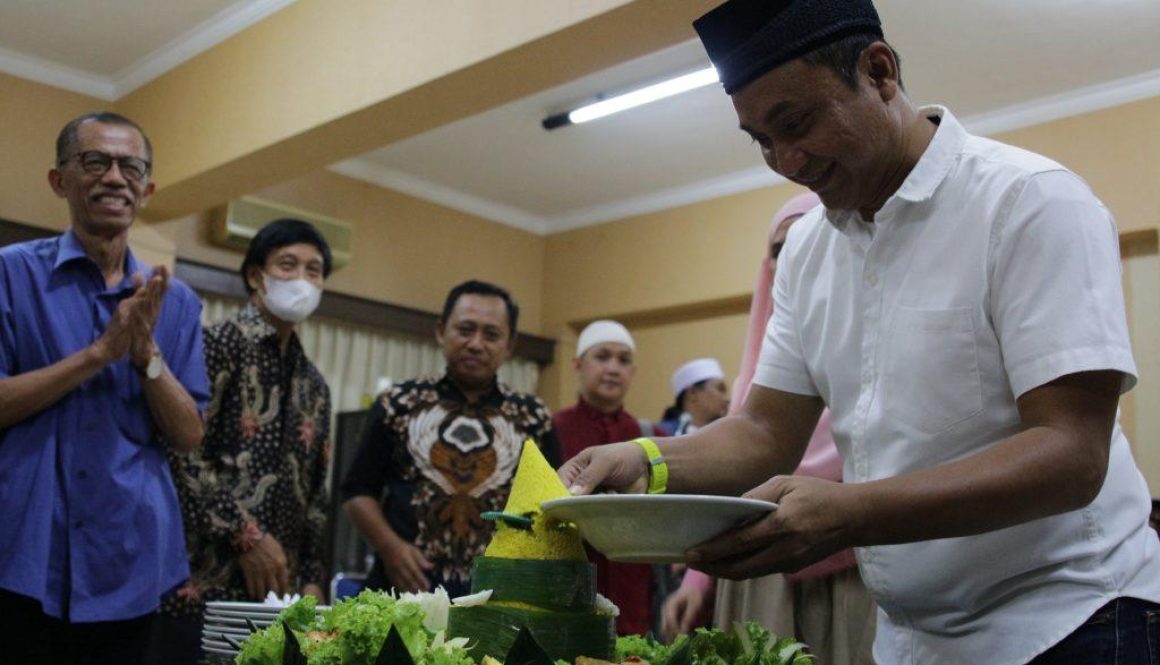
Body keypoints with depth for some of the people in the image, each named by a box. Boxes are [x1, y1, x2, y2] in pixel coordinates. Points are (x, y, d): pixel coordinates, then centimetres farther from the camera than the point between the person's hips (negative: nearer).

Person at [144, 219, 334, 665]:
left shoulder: (314, 386, 18)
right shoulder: (218, 343, -4)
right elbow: (182, 453, -14)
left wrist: (312, 578, 10)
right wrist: (246, 536, -15)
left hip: (276, 592, 7)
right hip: (200, 584, -6)